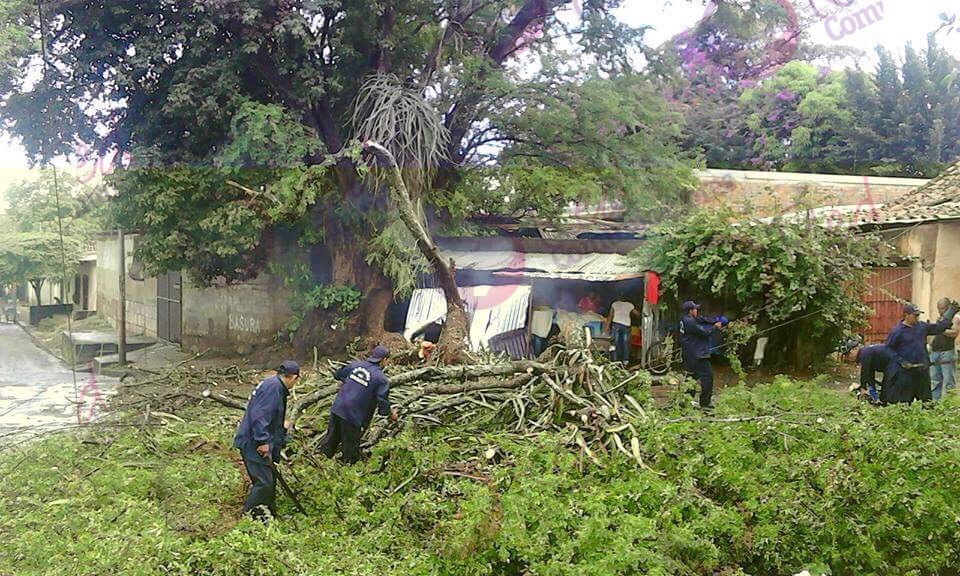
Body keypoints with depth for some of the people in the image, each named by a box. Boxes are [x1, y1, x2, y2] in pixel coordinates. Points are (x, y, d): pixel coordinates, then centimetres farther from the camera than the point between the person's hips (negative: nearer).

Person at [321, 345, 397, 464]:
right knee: (351, 447, 12)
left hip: (336, 409, 5)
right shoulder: (381, 379, -12)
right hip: (354, 418, -5)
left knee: (331, 438, 24)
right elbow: (383, 406, -12)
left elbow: (337, 375, 19)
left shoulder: (355, 364, 2)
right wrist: (392, 414, 8)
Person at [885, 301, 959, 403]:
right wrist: (901, 362, -15)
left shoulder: (922, 326, 9)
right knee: (904, 402, -2)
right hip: (906, 372, -6)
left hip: (922, 371, 6)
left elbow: (939, 326, 22)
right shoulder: (897, 331, -9)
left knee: (926, 400, 13)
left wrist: (952, 310, 23)